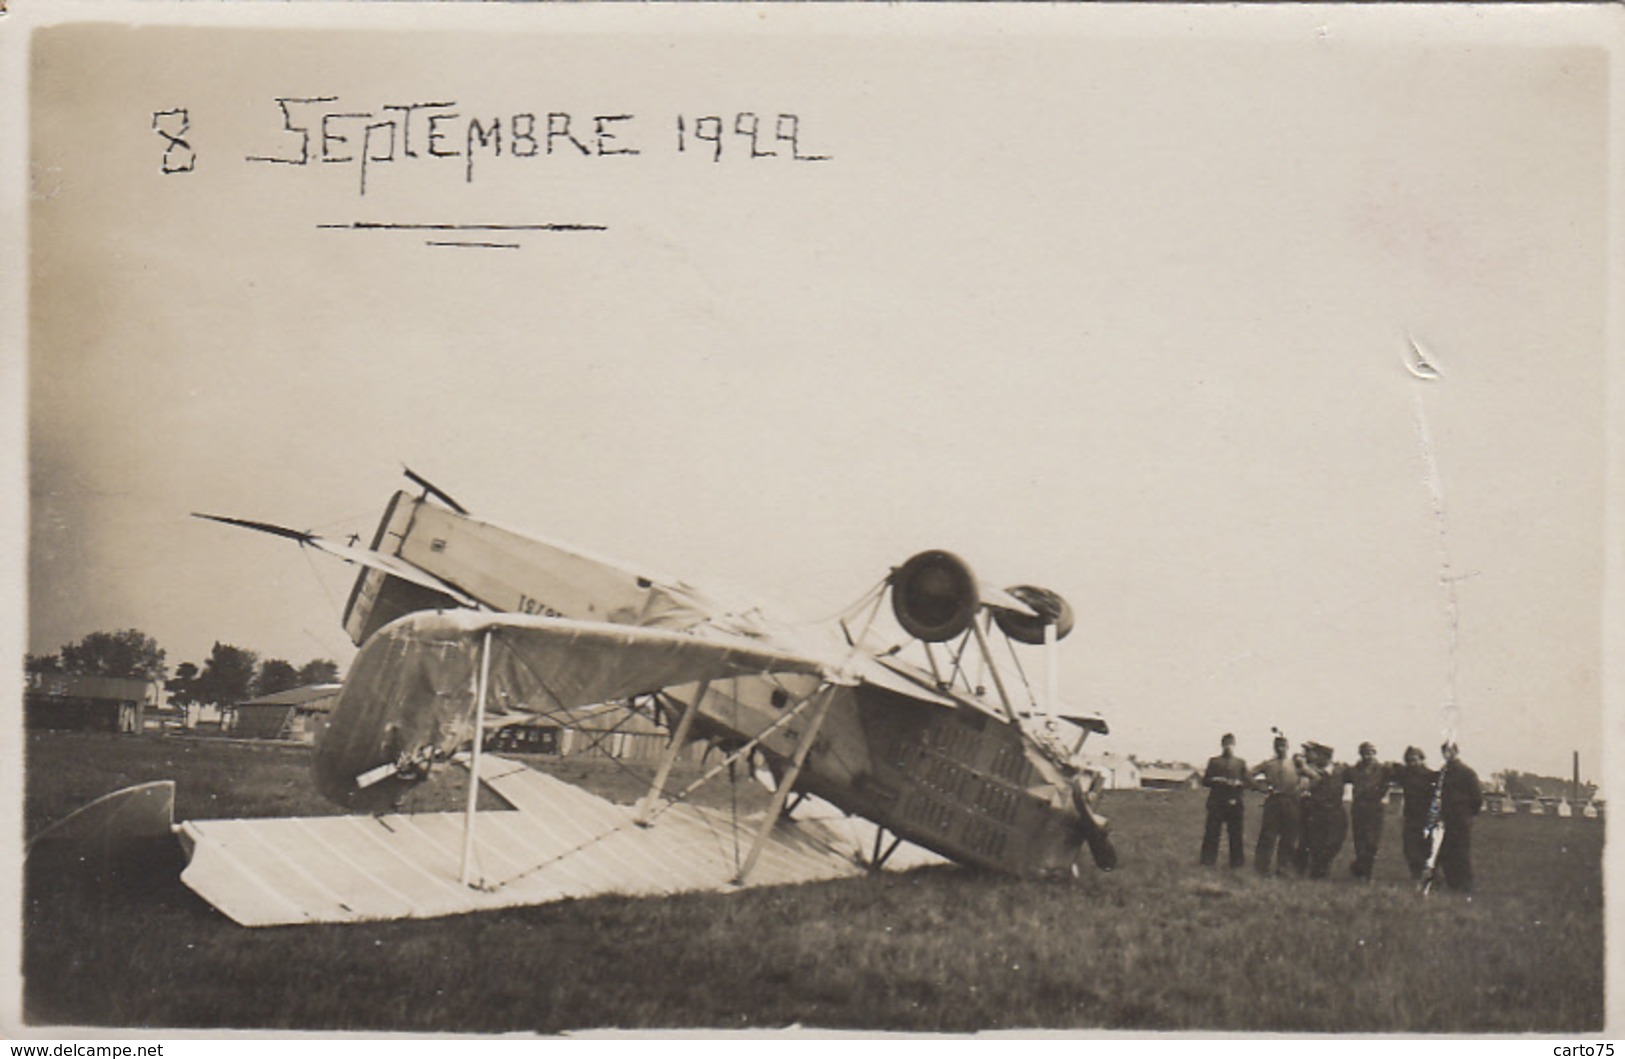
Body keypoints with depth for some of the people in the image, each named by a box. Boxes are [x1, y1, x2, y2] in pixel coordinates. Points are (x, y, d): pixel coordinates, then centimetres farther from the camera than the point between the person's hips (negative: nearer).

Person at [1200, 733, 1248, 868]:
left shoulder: (1241, 763, 12)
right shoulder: (1213, 761, 10)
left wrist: (1238, 783, -12)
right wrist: (1216, 781, -11)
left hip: (1234, 803, 0)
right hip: (1216, 803, 0)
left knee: (1235, 834, 1)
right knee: (1211, 834, -1)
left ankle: (1237, 862, 4)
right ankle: (1208, 861, 3)